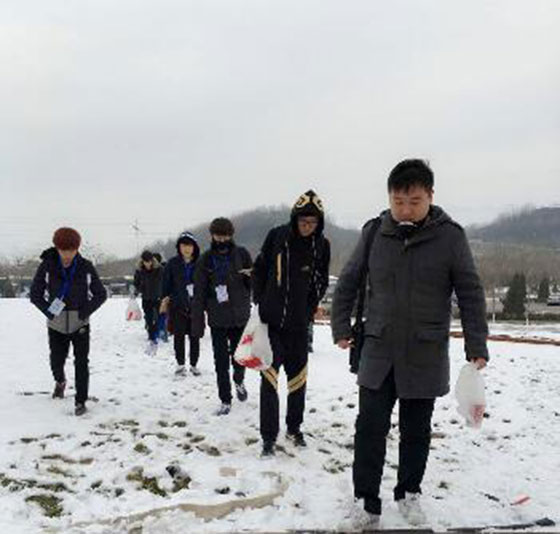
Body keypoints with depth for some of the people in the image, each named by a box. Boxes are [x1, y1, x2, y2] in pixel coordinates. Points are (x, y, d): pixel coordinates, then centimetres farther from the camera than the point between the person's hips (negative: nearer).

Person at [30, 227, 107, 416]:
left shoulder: (86, 267, -9)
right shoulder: (47, 266, -10)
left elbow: (100, 294, 0)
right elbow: (35, 294, -1)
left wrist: (86, 311, -13)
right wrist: (48, 311, -15)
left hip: (80, 324, -1)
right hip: (56, 325, 1)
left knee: (81, 363, -7)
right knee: (57, 361, 15)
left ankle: (80, 401, 5)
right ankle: (60, 381, 49)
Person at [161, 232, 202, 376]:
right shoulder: (173, 263, 1)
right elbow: (166, 283, 6)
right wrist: (165, 298, -2)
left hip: (195, 305, 0)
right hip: (178, 306, 0)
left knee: (194, 336, 5)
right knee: (179, 335, 4)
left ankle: (194, 364, 18)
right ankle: (180, 364, 17)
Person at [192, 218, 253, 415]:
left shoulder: (242, 254, 0)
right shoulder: (205, 260, -1)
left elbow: (253, 284, 5)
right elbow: (199, 293, 0)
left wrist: (252, 276, -19)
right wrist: (197, 323, -3)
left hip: (240, 317, 0)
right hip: (217, 319, 0)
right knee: (221, 362, 3)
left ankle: (239, 382, 42)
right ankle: (225, 401, 16)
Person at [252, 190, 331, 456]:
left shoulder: (322, 245, -3)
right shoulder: (277, 236, -8)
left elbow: (321, 283, 7)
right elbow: (259, 270, 2)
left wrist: (309, 311, 1)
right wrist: (260, 303, -1)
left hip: (299, 323, 2)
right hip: (271, 319, -2)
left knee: (298, 374, 12)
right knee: (270, 376, -3)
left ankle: (294, 428, 30)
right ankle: (269, 436, 5)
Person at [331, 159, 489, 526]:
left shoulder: (450, 236, -8)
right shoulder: (375, 232, -3)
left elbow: (470, 294, -4)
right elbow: (348, 281, 8)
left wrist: (477, 348, -6)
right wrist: (341, 327, 4)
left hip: (426, 356, -1)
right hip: (379, 352, 1)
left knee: (416, 431, 13)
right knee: (371, 426, 1)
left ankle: (409, 492, 33)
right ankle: (366, 499, 16)